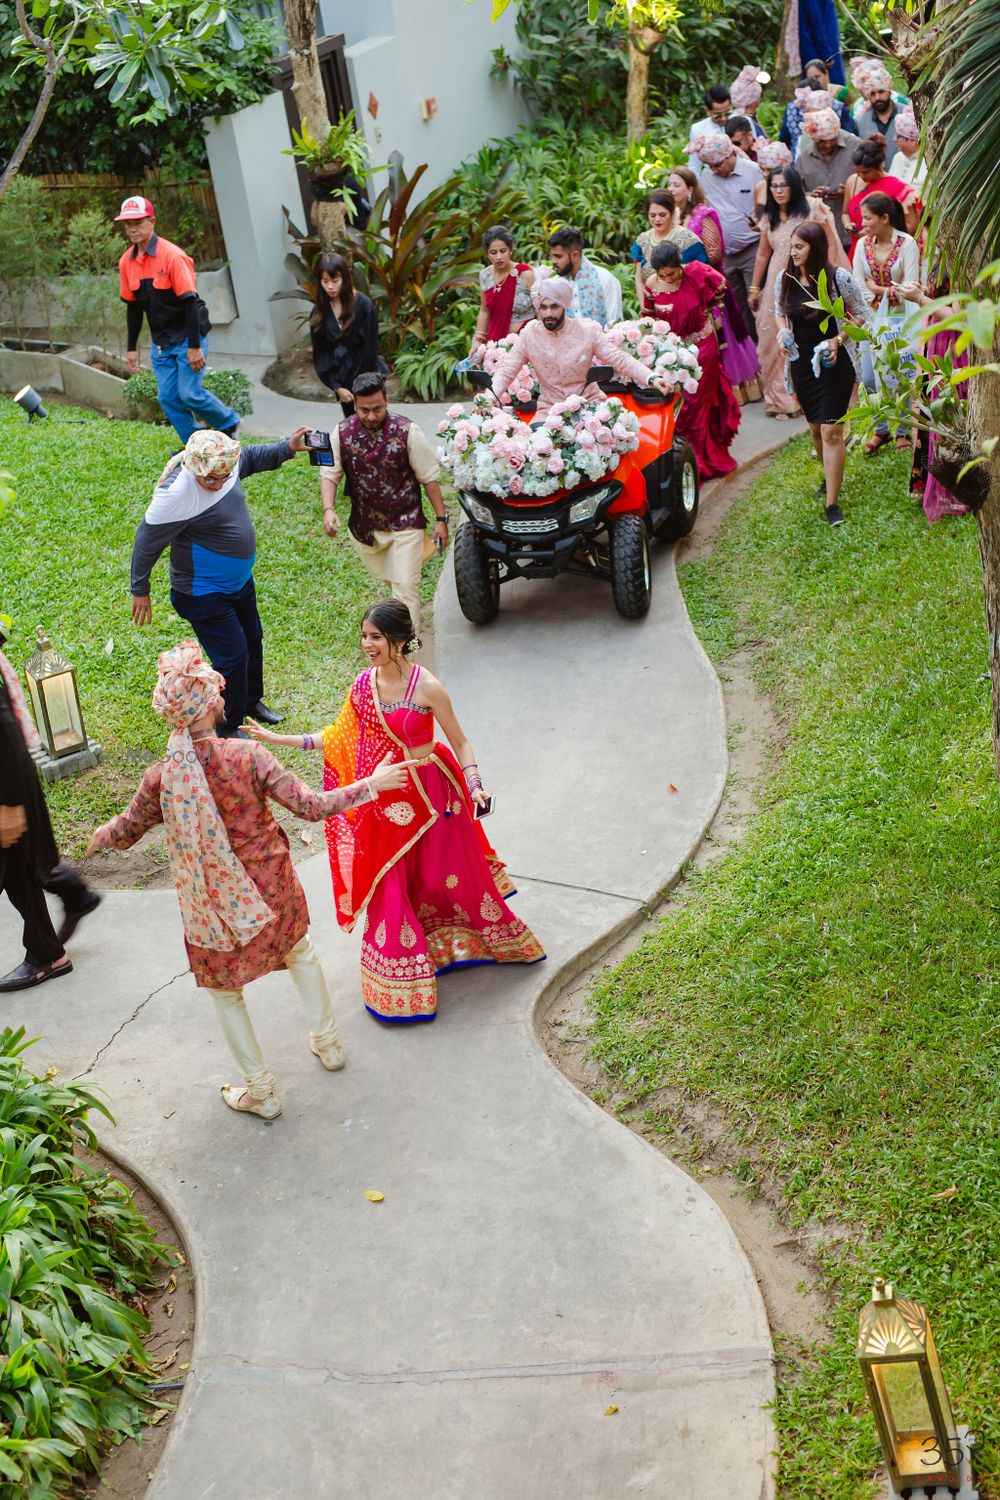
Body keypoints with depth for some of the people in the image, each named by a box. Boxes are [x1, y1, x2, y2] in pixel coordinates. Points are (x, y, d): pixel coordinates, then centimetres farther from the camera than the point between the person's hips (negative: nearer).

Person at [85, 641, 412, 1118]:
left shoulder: (161, 777, -17)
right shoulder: (248, 757, -23)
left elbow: (126, 830, 0)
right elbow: (311, 806, -21)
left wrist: (102, 836, 24)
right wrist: (371, 784, -9)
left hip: (212, 906, -1)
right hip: (270, 889, 1)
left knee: (225, 991, 20)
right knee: (300, 953, 31)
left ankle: (261, 1091, 30)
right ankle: (327, 1041, 46)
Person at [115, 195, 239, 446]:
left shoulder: (172, 256, -17)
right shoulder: (126, 262, 3)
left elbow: (190, 303, -18)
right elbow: (133, 307, 13)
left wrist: (194, 347, -20)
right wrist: (131, 348, 12)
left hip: (187, 337, -6)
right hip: (160, 343, 6)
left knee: (190, 393, -11)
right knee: (168, 398, 1)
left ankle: (229, 424, 14)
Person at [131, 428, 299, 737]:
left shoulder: (226, 464, -12)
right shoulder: (176, 494, -33)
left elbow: (252, 457, 14)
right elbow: (147, 542, -22)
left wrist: (287, 448, 4)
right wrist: (140, 591, -13)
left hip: (240, 580, 9)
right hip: (205, 594, -9)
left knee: (252, 640, 24)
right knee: (233, 656, -4)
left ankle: (251, 700, 49)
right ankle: (229, 728, 18)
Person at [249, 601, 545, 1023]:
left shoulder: (427, 687, -16)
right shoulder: (362, 685, -3)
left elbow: (460, 742, -8)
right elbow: (339, 738, 8)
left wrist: (475, 786, -22)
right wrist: (277, 739, 5)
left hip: (426, 795, -4)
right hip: (383, 802, 4)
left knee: (445, 876, 9)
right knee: (388, 887, 8)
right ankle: (398, 985, 25)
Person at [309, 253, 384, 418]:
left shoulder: (364, 305, -14)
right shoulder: (319, 311, -3)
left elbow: (370, 348, -12)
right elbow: (320, 353, 1)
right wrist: (336, 387, -5)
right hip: (341, 379, 4)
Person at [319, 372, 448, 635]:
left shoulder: (407, 431, -16)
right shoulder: (342, 434, -8)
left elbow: (430, 477, -9)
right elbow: (329, 474, -4)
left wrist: (441, 519, -7)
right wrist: (328, 510, -22)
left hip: (405, 523, -3)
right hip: (365, 526, 3)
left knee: (405, 586, -8)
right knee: (388, 580, 20)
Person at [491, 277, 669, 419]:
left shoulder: (588, 330, -7)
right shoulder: (528, 334, -4)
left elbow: (620, 359, -9)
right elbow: (506, 371, -3)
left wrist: (651, 378, -25)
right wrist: (491, 398, -23)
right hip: (549, 409, 1)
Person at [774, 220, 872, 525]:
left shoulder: (839, 277, -13)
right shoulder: (784, 279, -1)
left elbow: (861, 315, -3)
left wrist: (838, 340, -17)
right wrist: (783, 334, -5)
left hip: (834, 363, -5)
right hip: (801, 361, 5)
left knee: (831, 430, -10)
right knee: (815, 428, 17)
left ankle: (832, 503, -8)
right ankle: (832, 475, 43)